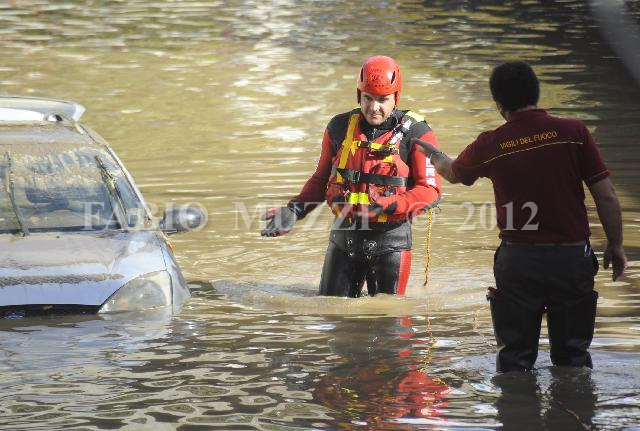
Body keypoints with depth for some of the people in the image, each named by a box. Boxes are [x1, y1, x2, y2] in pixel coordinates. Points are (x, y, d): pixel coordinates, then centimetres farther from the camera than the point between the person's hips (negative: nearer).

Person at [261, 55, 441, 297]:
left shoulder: (415, 134, -8)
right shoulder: (340, 128, 4)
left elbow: (430, 191, -12)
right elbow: (322, 180, 15)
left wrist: (388, 206, -27)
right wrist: (294, 211, 0)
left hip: (390, 241, -3)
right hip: (344, 238, 3)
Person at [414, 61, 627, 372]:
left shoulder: (490, 145, -2)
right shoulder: (574, 132, -8)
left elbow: (453, 173, 20)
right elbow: (606, 196, -7)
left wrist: (434, 155, 43)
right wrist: (615, 245, 8)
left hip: (517, 261, 0)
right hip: (572, 255, 0)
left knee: (515, 357, 11)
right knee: (573, 357, 10)